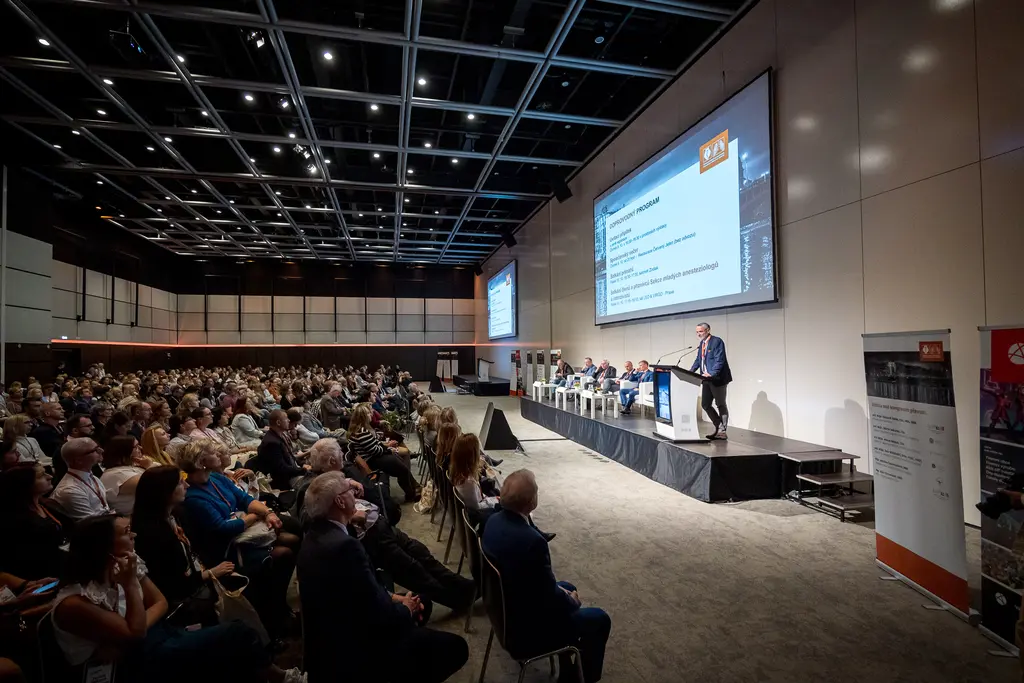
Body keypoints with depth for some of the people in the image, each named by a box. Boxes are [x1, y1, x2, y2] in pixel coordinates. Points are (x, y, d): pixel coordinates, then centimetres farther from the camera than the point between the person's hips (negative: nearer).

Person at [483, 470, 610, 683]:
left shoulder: (494, 520, -9)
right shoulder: (532, 540, -35)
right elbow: (551, 599, -23)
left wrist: (563, 592, 8)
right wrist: (572, 601, -1)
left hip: (505, 607, 8)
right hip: (524, 629, -8)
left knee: (567, 588, 27)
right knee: (600, 620, 8)